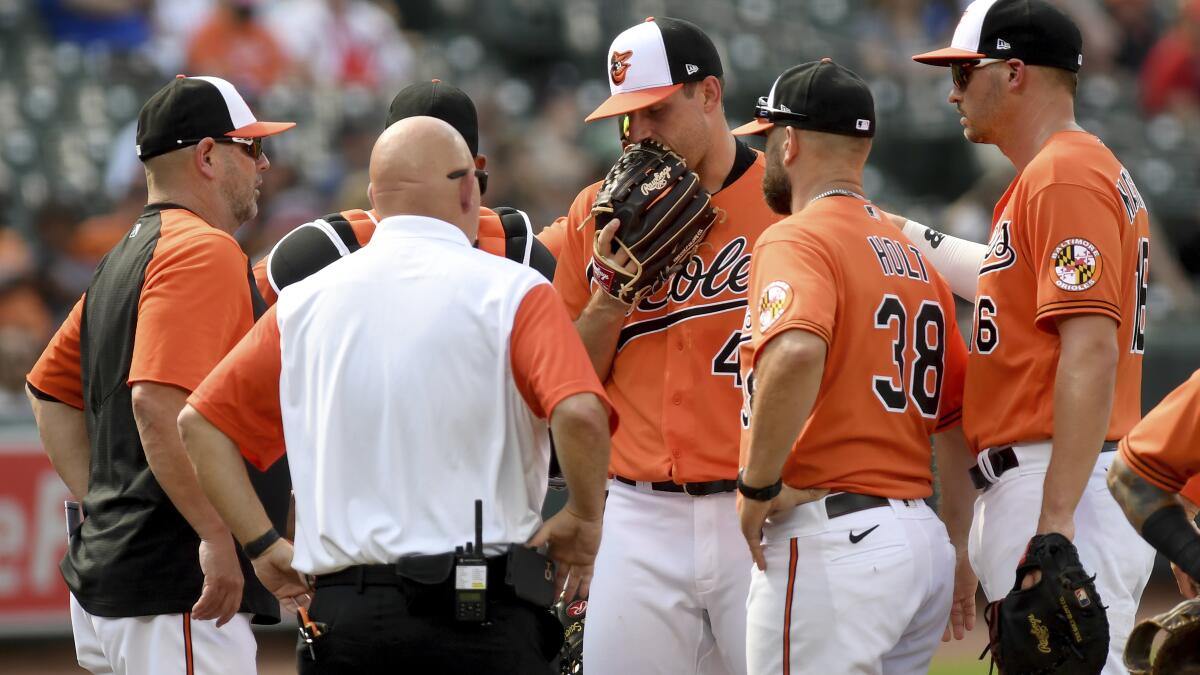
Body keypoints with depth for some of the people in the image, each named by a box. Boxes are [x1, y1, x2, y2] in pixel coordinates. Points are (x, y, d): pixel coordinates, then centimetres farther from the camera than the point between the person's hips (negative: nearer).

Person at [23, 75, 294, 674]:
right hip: (175, 588, -10)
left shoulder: (125, 258, 18)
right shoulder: (205, 251, -12)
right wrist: (218, 535, -24)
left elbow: (49, 389, 26)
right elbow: (157, 401, -25)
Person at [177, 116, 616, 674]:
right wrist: (583, 519, -2)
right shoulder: (508, 291, -3)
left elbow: (200, 423, 11)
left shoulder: (306, 303, 10)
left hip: (339, 613, 4)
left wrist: (262, 544, 12)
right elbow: (580, 414, -18)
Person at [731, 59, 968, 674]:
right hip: (925, 542, 9)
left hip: (829, 538, -9)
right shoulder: (912, 253, 19)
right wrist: (956, 552, 24)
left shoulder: (796, 238, -8)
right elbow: (960, 415, 20)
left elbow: (796, 353, -29)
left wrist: (759, 483, -18)